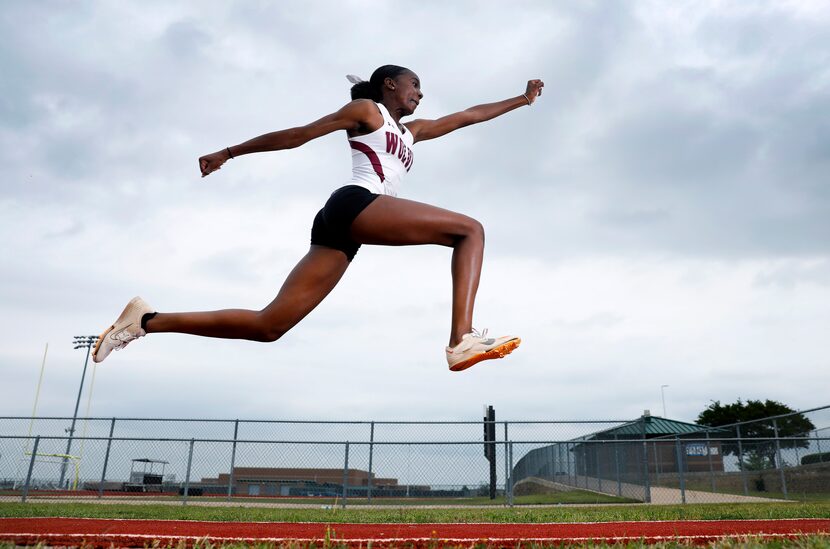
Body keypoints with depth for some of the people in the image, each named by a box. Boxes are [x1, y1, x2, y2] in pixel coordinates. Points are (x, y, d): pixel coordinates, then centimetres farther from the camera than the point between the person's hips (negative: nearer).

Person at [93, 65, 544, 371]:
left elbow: (468, 116, 39)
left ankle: (148, 321, 4)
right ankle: (463, 339, -29)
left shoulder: (411, 133, 35)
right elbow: (298, 134, 12)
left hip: (342, 231, 8)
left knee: (268, 326, 0)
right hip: (354, 204, -8)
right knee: (470, 229, -11)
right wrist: (230, 152, 15)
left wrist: (522, 99, 43)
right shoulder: (366, 109, 14)